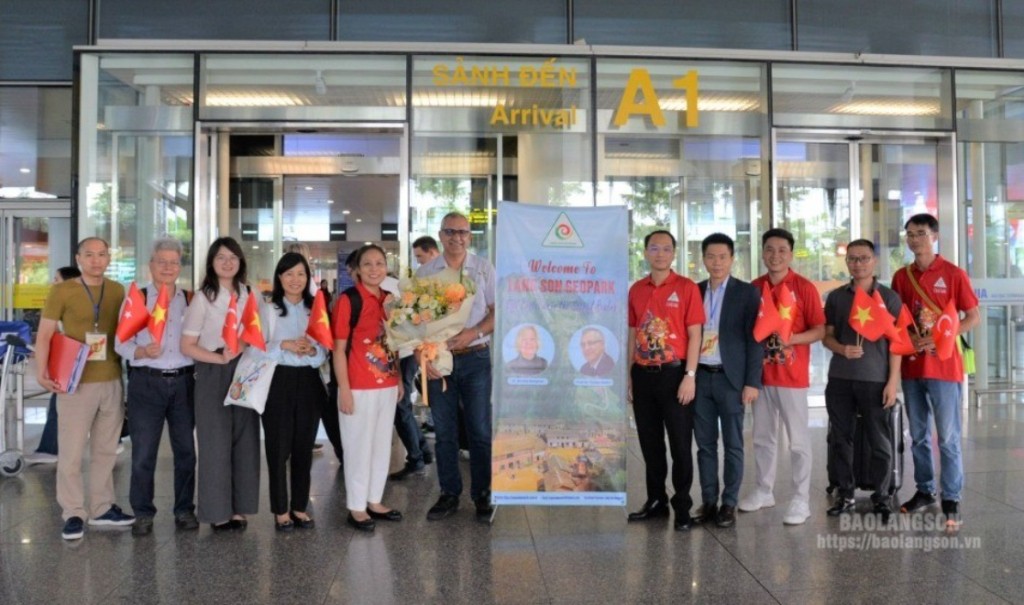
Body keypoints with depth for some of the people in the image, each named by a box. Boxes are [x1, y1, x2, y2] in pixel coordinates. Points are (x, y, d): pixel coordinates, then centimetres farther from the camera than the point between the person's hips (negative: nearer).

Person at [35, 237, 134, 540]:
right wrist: (42, 372, -17)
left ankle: (102, 508, 23)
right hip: (75, 383, -4)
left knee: (105, 450, 12)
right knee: (71, 452, -1)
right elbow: (44, 334, -6)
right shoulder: (62, 291, -4)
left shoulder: (117, 291, 8)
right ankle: (73, 514, 10)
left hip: (112, 382, 4)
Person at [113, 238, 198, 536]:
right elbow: (120, 343, -4)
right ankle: (142, 513, 15)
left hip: (183, 382, 3)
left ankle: (184, 510, 21)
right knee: (143, 452, 2)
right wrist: (141, 352, -22)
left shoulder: (190, 300, 8)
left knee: (186, 449, 9)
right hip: (146, 382, -2)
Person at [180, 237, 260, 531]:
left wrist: (245, 346, -5)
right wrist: (221, 358, -18)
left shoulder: (249, 295, 8)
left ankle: (238, 508, 16)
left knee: (244, 441, 6)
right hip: (213, 376, -4)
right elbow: (187, 346, -7)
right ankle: (218, 511, 10)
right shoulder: (203, 298, -4)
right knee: (216, 443, 1)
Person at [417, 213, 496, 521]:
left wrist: (474, 332, -15)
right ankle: (449, 494, 20)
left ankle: (482, 495, 13)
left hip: (476, 357, -1)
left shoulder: (483, 268, 3)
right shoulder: (425, 272, 5)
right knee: (444, 432, 8)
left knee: (480, 430, 2)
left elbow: (498, 311, 1)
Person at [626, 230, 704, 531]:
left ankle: (682, 506, 14)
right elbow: (633, 334, 12)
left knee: (680, 443, 3)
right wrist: (629, 376, 9)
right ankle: (656, 501, 25)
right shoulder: (636, 290, 9)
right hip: (643, 375, 5)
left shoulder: (687, 288, -4)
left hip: (673, 373, -4)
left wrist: (690, 376, -13)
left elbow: (694, 335, -6)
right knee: (650, 442, 12)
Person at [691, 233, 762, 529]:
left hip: (730, 378, -3)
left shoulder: (747, 293, -1)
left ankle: (729, 504, 13)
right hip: (700, 377, 3)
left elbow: (754, 339, -5)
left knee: (733, 445, 4)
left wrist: (752, 382, -10)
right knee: (705, 444, 8)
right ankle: (708, 502, 17)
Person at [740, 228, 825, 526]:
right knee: (762, 436, 13)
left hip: (792, 375, -4)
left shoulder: (804, 287, -6)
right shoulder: (754, 287, 7)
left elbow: (820, 330, -6)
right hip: (760, 373, 5)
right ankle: (763, 490, 26)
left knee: (798, 439, 2)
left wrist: (791, 339, -20)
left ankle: (801, 500, 9)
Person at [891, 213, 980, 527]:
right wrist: (908, 338, -6)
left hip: (944, 367, -4)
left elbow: (974, 317, -4)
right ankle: (924, 490, 23)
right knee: (918, 435, 12)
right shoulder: (901, 276, 9)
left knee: (948, 437, -2)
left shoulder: (953, 274, -4)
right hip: (912, 366, 4)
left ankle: (951, 499, 5)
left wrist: (940, 338, -16)